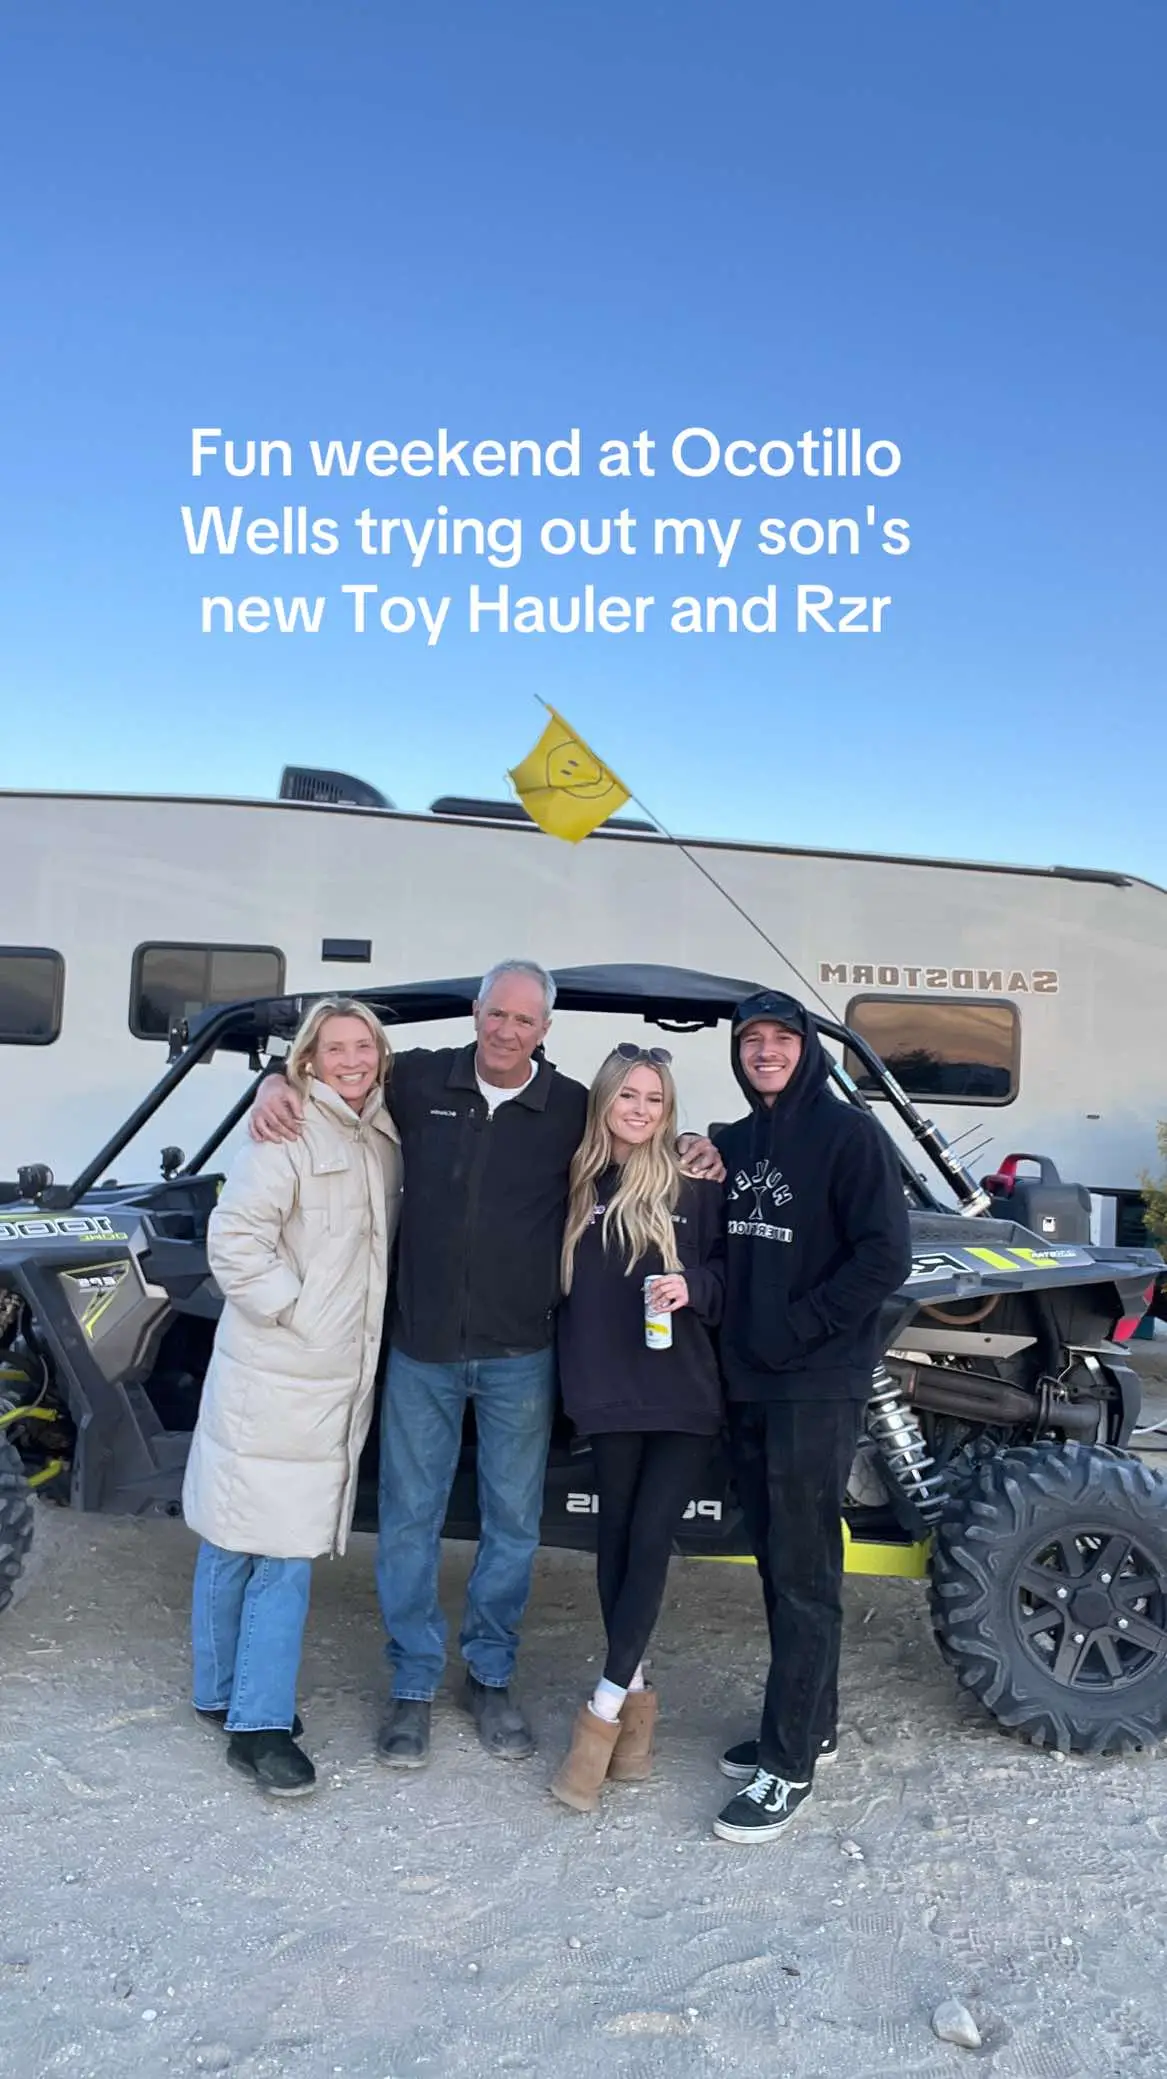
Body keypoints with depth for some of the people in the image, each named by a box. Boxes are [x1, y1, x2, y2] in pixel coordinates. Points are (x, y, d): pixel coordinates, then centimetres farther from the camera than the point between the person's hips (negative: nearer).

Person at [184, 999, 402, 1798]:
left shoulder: (385, 1139, 10)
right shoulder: (286, 1131, -12)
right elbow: (234, 1238, -18)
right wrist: (293, 1309, -17)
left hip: (339, 1382, 6)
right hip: (268, 1377, -6)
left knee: (288, 1546, 11)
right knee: (241, 1541, 9)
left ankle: (254, 1714, 21)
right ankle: (243, 1704, 25)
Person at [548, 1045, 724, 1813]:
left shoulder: (696, 1182, -3)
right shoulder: (580, 1183, 4)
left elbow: (729, 1269, 0)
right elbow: (563, 1281, 10)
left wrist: (694, 1286, -18)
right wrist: (575, 1373, 0)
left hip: (686, 1392, -3)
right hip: (611, 1391, 3)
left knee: (649, 1541, -3)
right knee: (617, 1537, 10)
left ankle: (605, 1709, 8)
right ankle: (635, 1696, 26)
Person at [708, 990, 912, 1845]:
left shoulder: (849, 1134, -8)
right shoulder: (732, 1144, 12)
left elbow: (885, 1256, -14)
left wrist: (796, 1329, -15)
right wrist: (730, 1331, 1)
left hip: (818, 1386, -6)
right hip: (747, 1385, 7)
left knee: (804, 1572, 0)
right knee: (777, 1563, 15)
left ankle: (789, 1765, 9)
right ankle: (813, 1723, 30)